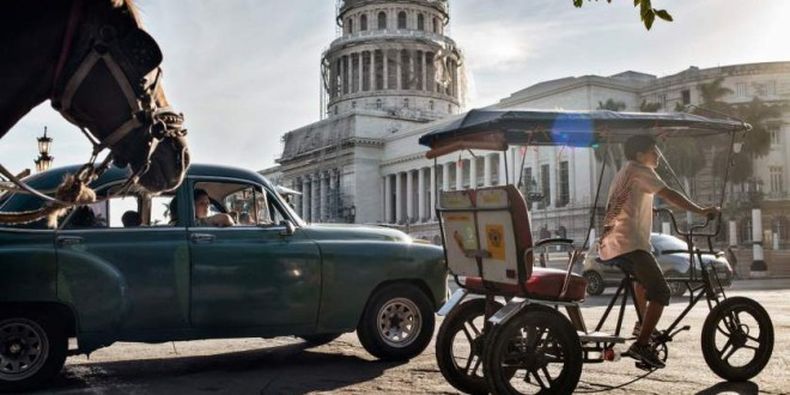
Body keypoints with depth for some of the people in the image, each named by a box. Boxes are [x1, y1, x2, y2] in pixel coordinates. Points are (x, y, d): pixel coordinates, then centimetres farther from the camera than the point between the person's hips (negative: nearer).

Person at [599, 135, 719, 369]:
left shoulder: (623, 174, 26)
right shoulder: (639, 170, -1)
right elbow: (669, 195, -9)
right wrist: (701, 211, -8)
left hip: (610, 246, 10)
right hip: (629, 243, -10)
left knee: (644, 278, 35)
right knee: (660, 292, -11)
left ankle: (643, 326, 31)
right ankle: (641, 345, -18)